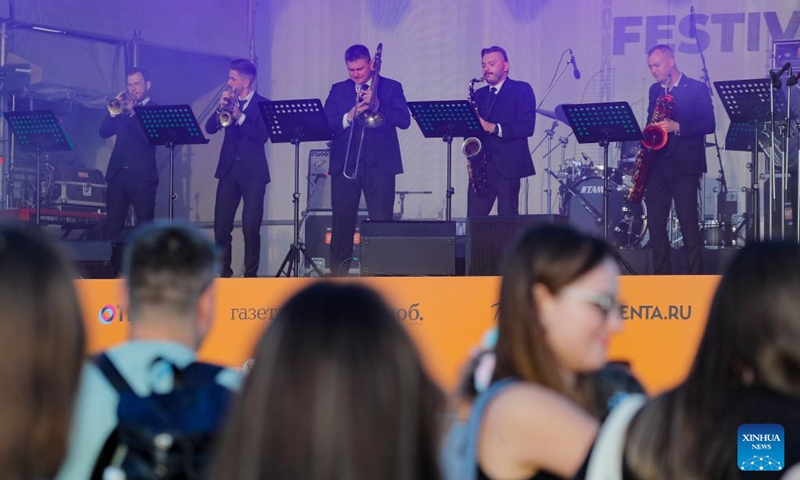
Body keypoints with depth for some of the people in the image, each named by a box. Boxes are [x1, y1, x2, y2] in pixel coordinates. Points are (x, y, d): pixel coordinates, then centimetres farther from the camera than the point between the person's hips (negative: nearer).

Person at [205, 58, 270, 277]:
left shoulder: (263, 104, -2)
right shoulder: (229, 101, 11)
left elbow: (263, 136, -14)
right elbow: (210, 128, 3)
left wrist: (240, 116, -20)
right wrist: (221, 107, -11)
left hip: (253, 172, -4)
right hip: (228, 170, 4)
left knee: (251, 228, -6)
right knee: (221, 226, 1)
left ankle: (250, 274, 2)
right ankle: (223, 272, 10)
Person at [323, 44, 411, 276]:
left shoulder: (391, 87, 8)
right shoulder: (338, 90, 13)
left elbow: (404, 120, -4)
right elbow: (326, 124, 2)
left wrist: (377, 104, -15)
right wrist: (349, 117, -14)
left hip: (379, 164, -2)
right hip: (344, 166, 2)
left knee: (382, 223, -5)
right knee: (341, 225, 1)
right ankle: (337, 275, 7)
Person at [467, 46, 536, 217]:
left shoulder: (521, 90, 2)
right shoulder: (479, 94, 20)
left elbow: (527, 126, -10)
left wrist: (496, 128, -19)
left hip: (507, 166, -5)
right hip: (481, 166, 5)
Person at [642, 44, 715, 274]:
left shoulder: (697, 89, -1)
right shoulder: (655, 90, 17)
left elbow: (709, 124, -9)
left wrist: (677, 127, -19)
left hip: (684, 166, -6)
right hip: (657, 165, 6)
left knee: (689, 225, -7)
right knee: (655, 225, 2)